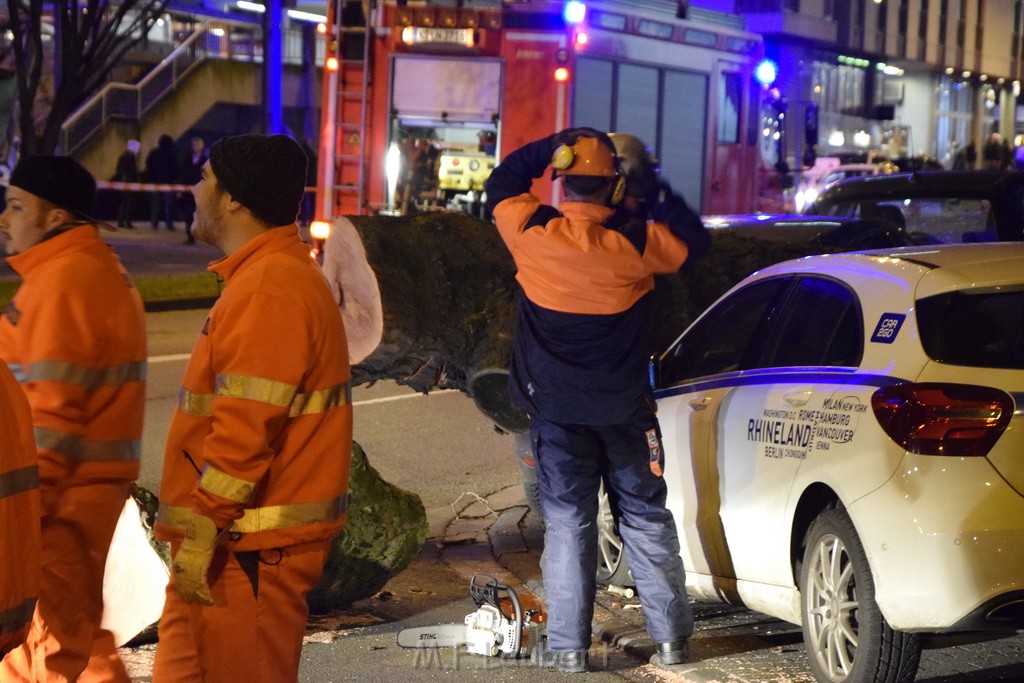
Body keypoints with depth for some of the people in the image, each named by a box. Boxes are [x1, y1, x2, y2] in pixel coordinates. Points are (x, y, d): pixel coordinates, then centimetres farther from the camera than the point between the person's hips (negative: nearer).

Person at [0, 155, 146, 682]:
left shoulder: (65, 280, -17)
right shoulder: (100, 272, 15)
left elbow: (54, 410, -22)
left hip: (65, 497, -10)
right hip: (86, 488, 10)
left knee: (61, 640, -3)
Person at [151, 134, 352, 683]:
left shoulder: (267, 289, -18)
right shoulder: (260, 277, 16)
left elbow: (245, 430, -23)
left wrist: (200, 534, -21)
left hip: (250, 551, -10)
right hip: (238, 539, 10)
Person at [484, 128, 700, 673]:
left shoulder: (533, 234, -13)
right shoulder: (634, 245, -15)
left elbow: (501, 181, 6)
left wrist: (557, 144, 8)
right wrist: (659, 194, 9)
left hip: (556, 410, 0)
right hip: (625, 410, 0)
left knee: (567, 523, 6)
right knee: (646, 516, 11)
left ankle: (567, 644, 5)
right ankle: (671, 635, 15)